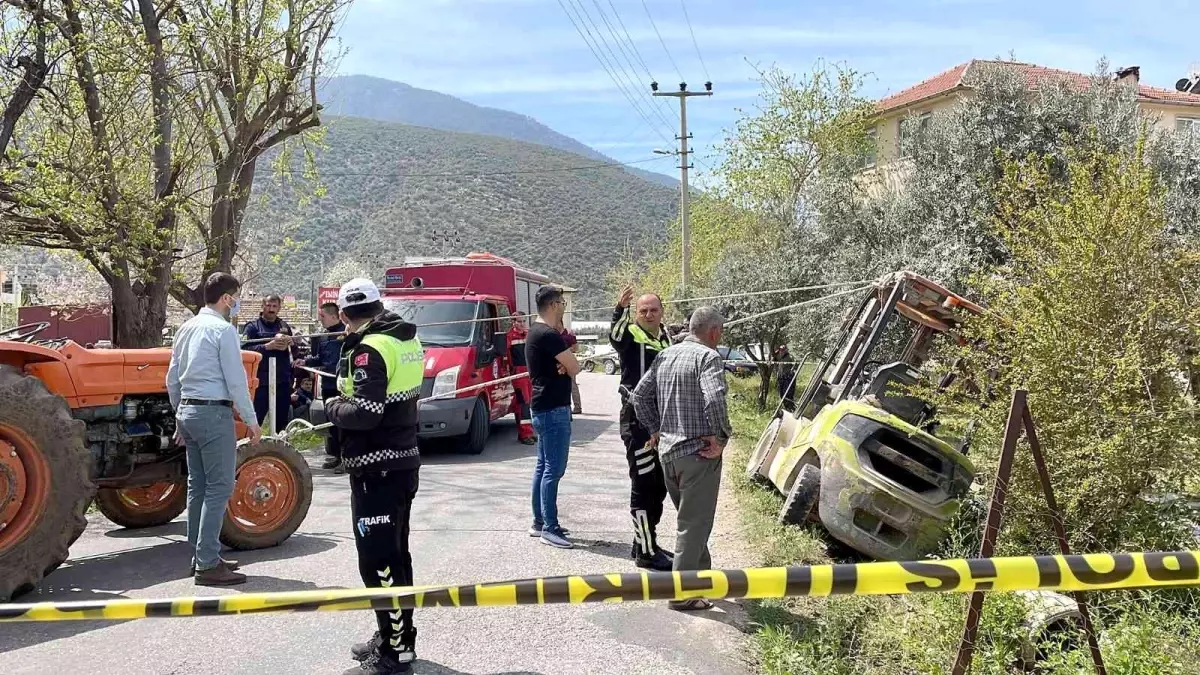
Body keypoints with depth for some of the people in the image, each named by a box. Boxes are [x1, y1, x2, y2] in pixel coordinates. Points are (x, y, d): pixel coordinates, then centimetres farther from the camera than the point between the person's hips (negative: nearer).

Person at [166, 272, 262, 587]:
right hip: (214, 412, -9)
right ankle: (207, 564, -7)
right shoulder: (223, 329, -11)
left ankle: (201, 555, 21)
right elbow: (236, 380, -14)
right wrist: (250, 420, -8)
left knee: (198, 486, 14)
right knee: (219, 488, -6)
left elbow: (172, 378, 17)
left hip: (187, 411, 9)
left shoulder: (187, 328, 14)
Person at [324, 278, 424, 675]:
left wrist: (333, 407, -6)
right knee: (394, 554, 18)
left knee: (377, 561, -3)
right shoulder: (405, 339, 10)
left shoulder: (369, 347, -18)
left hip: (377, 469, -10)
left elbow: (364, 414, -24)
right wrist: (347, 401, 14)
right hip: (403, 460, 10)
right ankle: (398, 636, 29)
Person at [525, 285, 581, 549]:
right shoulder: (550, 335, -18)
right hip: (554, 409, -11)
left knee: (544, 466, 14)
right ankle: (550, 528, -5)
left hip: (543, 407, 11)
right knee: (554, 469, -8)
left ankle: (539, 522, 21)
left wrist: (561, 365, -8)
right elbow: (574, 368, -17)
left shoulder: (535, 333, 14)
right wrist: (566, 364, 4)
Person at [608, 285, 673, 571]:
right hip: (637, 419, -8)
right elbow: (615, 336, -33)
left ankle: (644, 543, 27)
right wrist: (620, 310, -52)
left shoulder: (665, 337, 14)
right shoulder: (631, 333, -8)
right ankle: (645, 551, 1)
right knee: (644, 485, -6)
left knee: (659, 485, 15)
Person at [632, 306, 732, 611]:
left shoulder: (665, 355, 11)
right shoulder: (707, 356, -13)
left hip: (668, 450, 8)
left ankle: (701, 574, 35)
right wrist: (721, 436, -15)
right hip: (698, 452, -8)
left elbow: (640, 395, 13)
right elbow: (714, 398, -28)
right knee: (694, 524, 0)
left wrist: (655, 430, 17)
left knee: (691, 517, 22)